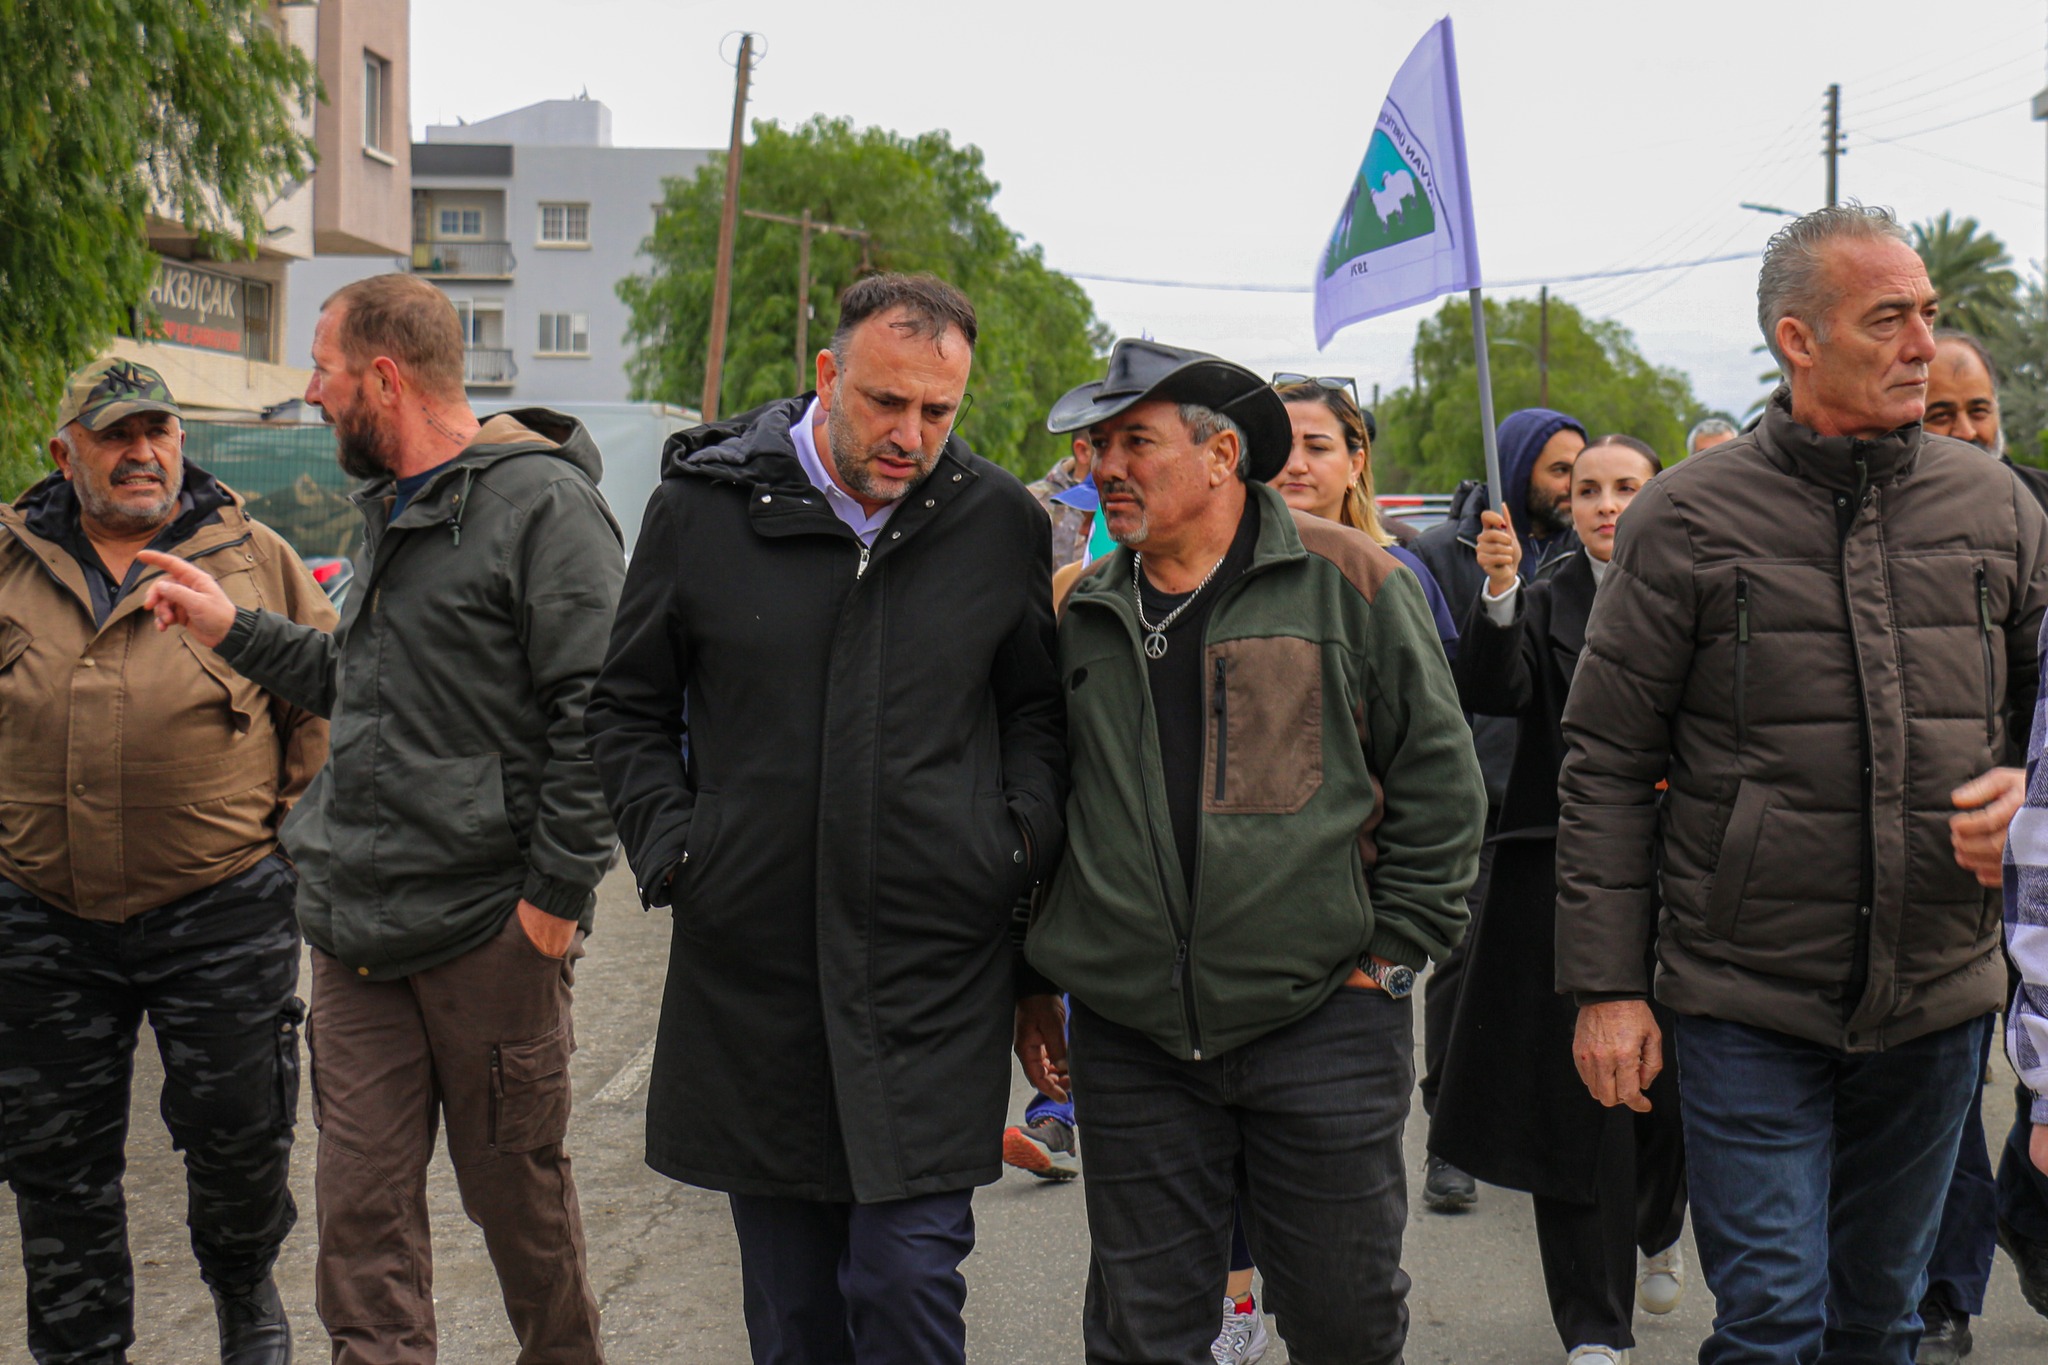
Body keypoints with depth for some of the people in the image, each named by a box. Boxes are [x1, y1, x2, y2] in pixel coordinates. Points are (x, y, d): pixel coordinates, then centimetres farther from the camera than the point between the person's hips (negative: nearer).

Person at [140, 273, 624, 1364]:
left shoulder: (541, 500, -11)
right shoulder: (390, 508, 17)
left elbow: (597, 713, -16)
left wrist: (557, 891, -17)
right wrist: (234, 631, 22)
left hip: (490, 927, -7)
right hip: (356, 924, 7)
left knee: (517, 1193, 8)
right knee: (362, 1203, 7)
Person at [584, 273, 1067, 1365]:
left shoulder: (1001, 522, 3)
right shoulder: (702, 506, 1)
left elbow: (1035, 709, 15)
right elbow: (629, 710, 11)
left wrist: (1024, 841, 0)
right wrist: (669, 846, -2)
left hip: (935, 965, -1)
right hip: (749, 957, 1)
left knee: (908, 1273, -5)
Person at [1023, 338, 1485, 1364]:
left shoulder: (1346, 579, -2)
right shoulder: (1086, 614, 9)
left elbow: (1437, 774, 0)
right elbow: (1044, 798, 18)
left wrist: (1391, 951, -4)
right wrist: (1034, 981, 15)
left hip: (1323, 1020, -3)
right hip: (1129, 1039, 3)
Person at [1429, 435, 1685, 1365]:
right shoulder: (1543, 602, 0)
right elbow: (1489, 692, -18)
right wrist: (1499, 593, -31)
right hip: (1562, 873, -2)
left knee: (1670, 1073, 12)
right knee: (1578, 1089, -1)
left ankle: (1657, 1229, 46)